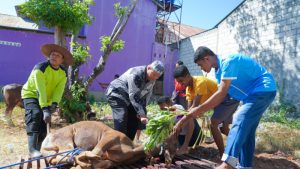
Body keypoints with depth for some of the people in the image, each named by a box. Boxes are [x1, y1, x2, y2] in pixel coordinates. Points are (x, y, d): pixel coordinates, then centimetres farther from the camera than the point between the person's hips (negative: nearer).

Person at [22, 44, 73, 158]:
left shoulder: (63, 73, -7)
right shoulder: (40, 68, -24)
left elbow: (59, 90, -18)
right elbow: (40, 90, -33)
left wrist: (54, 104, -36)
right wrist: (45, 109, -40)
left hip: (47, 100, 6)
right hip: (31, 95, -5)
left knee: (43, 126, 4)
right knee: (35, 114, -30)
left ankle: (38, 150, 18)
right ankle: (32, 149, -33)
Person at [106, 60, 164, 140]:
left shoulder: (152, 80, -6)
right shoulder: (136, 74, -31)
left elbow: (146, 96, -2)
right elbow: (133, 96, -34)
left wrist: (142, 113, -11)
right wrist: (142, 114, -35)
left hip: (128, 98, 8)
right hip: (116, 94, -8)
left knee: (134, 120, 6)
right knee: (121, 121, -22)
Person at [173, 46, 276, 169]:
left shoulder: (227, 62, -23)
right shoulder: (219, 69, 7)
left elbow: (221, 94, -28)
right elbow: (221, 94, 9)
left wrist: (198, 110, -25)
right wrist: (200, 110, 3)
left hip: (264, 89, -10)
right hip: (254, 93, 10)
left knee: (239, 120, -25)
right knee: (246, 129, 8)